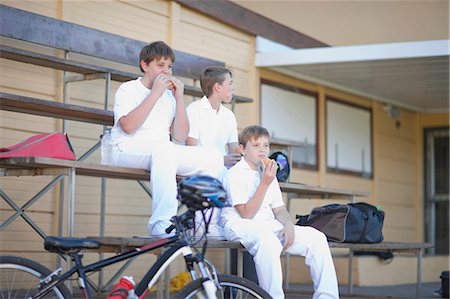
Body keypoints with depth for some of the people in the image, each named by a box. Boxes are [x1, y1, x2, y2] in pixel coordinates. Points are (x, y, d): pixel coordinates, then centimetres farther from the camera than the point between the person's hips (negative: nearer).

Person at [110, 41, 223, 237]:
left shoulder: (169, 96, 17)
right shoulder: (128, 90, 4)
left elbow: (180, 137, 6)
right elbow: (128, 126, -16)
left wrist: (179, 98, 0)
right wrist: (155, 94, -13)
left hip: (163, 153, 6)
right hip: (127, 151, -6)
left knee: (213, 157, -13)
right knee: (164, 149, -39)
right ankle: (162, 222, -40)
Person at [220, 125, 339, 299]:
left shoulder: (268, 173, 18)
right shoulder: (235, 174, -7)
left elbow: (278, 208, 16)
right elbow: (246, 214, -15)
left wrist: (288, 224, -7)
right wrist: (265, 183, -19)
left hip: (269, 225, 7)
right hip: (240, 225, -7)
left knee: (317, 237, -10)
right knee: (268, 240, -42)